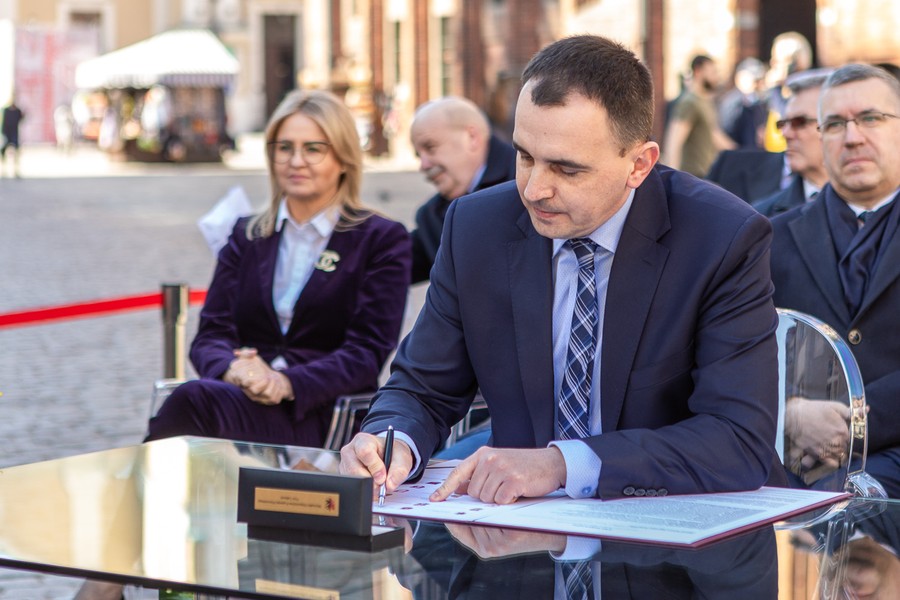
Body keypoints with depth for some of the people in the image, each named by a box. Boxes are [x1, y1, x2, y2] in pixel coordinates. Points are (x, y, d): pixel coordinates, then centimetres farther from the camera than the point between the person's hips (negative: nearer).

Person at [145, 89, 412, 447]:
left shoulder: (382, 240, 8)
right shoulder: (247, 236, 22)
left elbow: (367, 352, -3)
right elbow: (210, 333, 11)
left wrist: (288, 383, -21)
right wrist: (231, 368, -15)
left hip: (324, 415, -3)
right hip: (248, 400, 4)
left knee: (196, 398, -35)